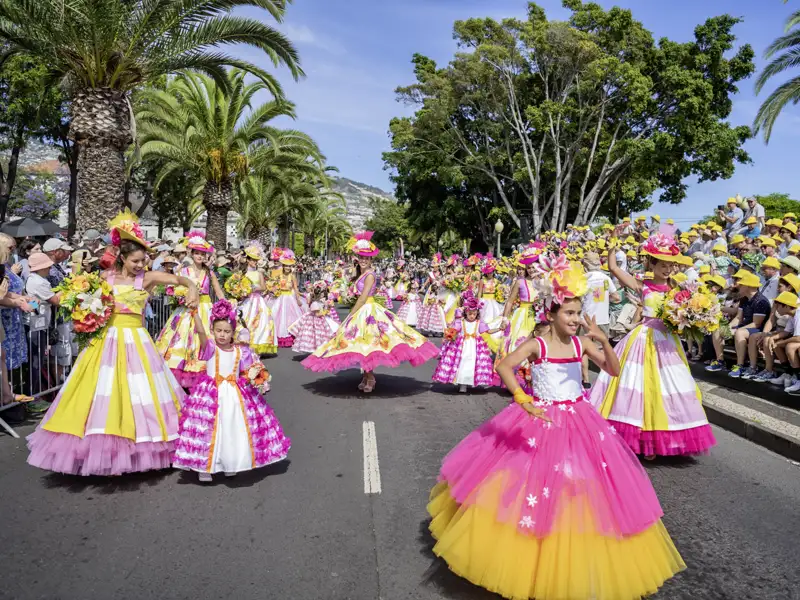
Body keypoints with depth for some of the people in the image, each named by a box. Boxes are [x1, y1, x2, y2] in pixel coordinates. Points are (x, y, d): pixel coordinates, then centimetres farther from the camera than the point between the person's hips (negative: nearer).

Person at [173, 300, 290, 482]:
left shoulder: (240, 351, 0)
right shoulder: (210, 347, -9)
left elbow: (245, 373, 9)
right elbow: (200, 331, -27)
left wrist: (252, 377, -12)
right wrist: (195, 311, -37)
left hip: (236, 395, 3)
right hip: (212, 394, -3)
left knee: (234, 430, 10)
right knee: (209, 430, 0)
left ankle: (230, 463, 30)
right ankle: (204, 466, 17)